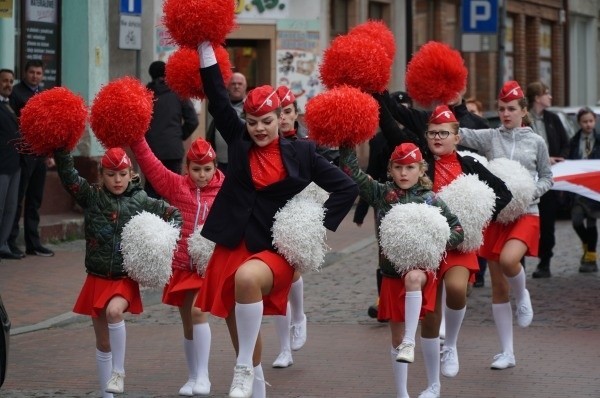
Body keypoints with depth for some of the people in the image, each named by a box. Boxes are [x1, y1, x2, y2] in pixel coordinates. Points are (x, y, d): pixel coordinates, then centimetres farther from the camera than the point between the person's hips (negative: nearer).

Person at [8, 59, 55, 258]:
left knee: (35, 200, 9)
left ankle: (33, 243, 14)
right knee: (17, 199, -3)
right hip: (22, 153, -6)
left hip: (40, 155, 6)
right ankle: (10, 242, 2)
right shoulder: (16, 93, -5)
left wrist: (50, 153, 17)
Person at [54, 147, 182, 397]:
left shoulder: (141, 202, -1)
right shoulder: (91, 197, 0)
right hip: (98, 279, 2)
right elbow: (68, 175, -12)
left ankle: (118, 370, -14)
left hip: (126, 279, -2)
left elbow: (174, 214, 9)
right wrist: (61, 149, -25)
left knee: (114, 311, -32)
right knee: (103, 342, 8)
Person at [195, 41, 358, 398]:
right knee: (240, 327, 9)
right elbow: (218, 98, 0)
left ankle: (245, 368, -25)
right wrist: (205, 48, -5)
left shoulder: (301, 152, 0)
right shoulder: (239, 141, 7)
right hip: (233, 246, 4)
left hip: (274, 251, -4)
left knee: (247, 277, -36)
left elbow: (347, 188, 2)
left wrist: (320, 227, -7)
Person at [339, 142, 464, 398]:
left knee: (412, 278, -41)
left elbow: (457, 229, 1)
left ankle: (410, 342, -40)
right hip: (391, 273, 3)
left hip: (421, 267, -3)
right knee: (396, 335, 8)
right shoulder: (381, 193, 4)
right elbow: (351, 171, -2)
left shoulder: (431, 200, 0)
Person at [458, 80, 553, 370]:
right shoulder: (490, 138, 3)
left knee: (508, 260, -32)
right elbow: (458, 133, -9)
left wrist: (530, 192, -8)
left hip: (525, 214, -2)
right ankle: (507, 353, 14)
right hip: (495, 215, 2)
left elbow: (547, 178, 11)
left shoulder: (536, 142, 4)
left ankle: (522, 295, 3)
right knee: (498, 286, 4)